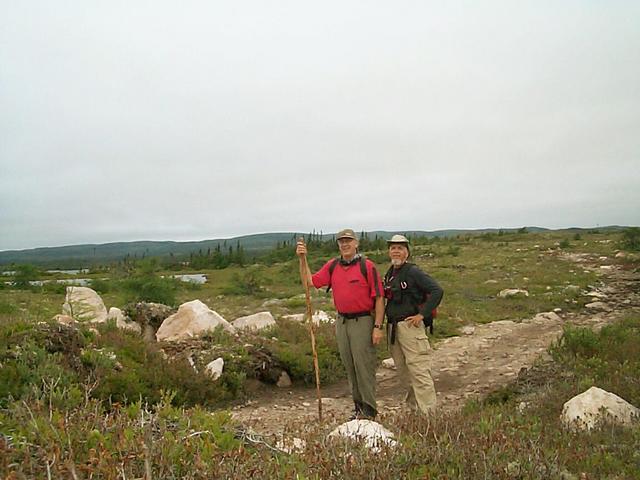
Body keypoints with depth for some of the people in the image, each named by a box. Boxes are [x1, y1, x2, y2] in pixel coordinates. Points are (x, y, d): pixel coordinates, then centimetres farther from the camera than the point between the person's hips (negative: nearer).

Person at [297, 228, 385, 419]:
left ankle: (369, 409, 11)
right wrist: (303, 258, -5)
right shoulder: (333, 266, 8)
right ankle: (358, 407, 26)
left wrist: (378, 327, -13)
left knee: (364, 366, -2)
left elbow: (379, 298, -9)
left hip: (363, 321, -6)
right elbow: (311, 281, 3)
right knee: (349, 366, 13)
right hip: (341, 321, 6)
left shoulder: (367, 266, -8)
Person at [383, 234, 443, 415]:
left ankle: (427, 412, -4)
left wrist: (422, 315, -16)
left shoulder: (413, 272, -9)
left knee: (418, 370, -9)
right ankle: (413, 409, 29)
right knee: (403, 372, 16)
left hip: (410, 326, -8)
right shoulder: (389, 274, 14)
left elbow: (437, 291, -16)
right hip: (392, 327, 8)